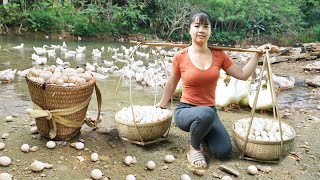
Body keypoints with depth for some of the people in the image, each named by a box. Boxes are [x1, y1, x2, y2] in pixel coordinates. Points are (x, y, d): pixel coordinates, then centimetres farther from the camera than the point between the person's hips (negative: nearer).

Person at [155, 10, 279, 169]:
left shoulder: (218, 55, 0)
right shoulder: (180, 57, -7)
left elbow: (243, 74, 6)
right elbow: (171, 84, 9)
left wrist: (258, 54, -1)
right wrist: (162, 104, 20)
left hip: (209, 111, 4)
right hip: (185, 111, -3)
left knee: (223, 152, -16)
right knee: (206, 113, -39)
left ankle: (203, 133, 19)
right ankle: (194, 149, -8)